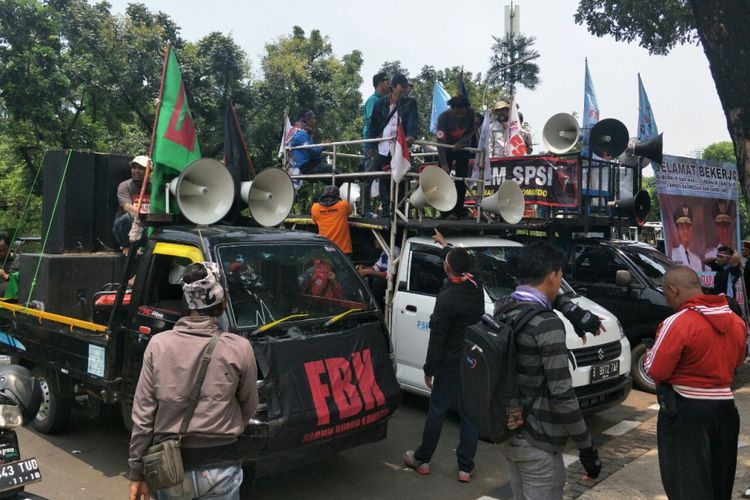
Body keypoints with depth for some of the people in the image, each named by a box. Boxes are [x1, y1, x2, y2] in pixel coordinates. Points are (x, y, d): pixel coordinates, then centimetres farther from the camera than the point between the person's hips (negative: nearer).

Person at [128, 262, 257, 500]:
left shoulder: (158, 344, -6)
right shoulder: (239, 348, -11)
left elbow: (142, 414, -2)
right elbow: (248, 407, 4)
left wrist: (136, 471, 8)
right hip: (219, 467, -2)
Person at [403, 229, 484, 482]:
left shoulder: (446, 298, -20)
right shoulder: (476, 286, -2)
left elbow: (437, 338, -17)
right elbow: (463, 263, 21)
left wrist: (429, 369, -8)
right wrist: (445, 244, 36)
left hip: (451, 364, -5)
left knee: (436, 411, 9)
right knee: (470, 413, 10)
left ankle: (421, 459, 25)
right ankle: (466, 467, 17)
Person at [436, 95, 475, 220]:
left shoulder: (470, 113, -20)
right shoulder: (443, 117, -28)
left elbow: (471, 132, -5)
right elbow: (440, 141, -32)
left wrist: (461, 142, -26)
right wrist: (444, 164, -41)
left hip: (462, 147, 1)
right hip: (447, 148, -1)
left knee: (461, 180, -6)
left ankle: (457, 212, -3)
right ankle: (445, 211, 0)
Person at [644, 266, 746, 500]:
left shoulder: (677, 323, -20)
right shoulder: (736, 321, 3)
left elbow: (656, 371, -15)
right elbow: (737, 362, 18)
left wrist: (650, 356, 5)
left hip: (686, 410, -7)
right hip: (725, 406, 7)